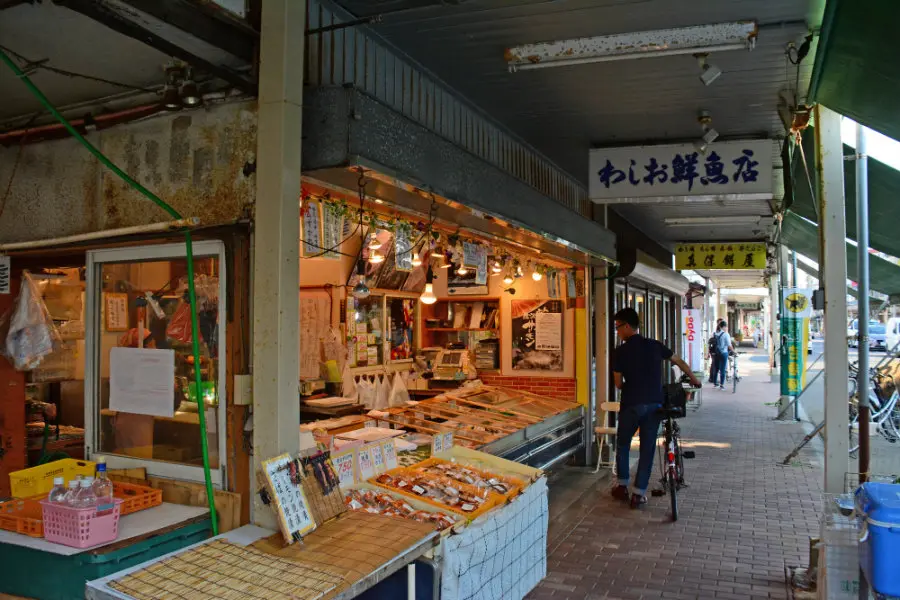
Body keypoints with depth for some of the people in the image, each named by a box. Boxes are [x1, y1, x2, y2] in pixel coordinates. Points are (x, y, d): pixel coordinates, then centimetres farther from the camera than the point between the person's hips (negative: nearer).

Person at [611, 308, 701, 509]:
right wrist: (694, 379, 34)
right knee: (647, 448, 9)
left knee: (623, 444, 17)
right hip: (654, 404, 3)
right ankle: (638, 494, 10)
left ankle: (623, 486, 22)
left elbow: (618, 383, -2)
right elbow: (679, 362, 17)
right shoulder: (655, 345, 5)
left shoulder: (622, 350, -7)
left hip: (631, 404, -3)